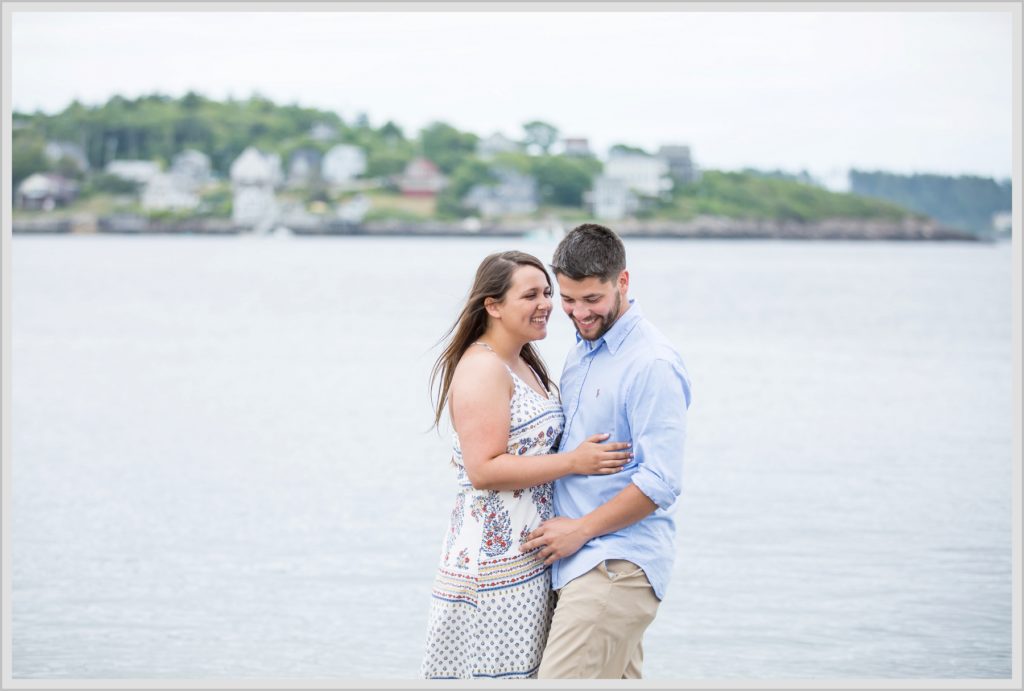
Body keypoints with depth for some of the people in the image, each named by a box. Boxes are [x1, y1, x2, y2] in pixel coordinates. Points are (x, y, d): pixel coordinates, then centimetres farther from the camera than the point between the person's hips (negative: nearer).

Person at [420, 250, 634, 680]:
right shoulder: (482, 368, -13)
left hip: (529, 555, 10)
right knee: (498, 673, -8)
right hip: (497, 556, -10)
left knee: (523, 667, 8)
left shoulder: (525, 365, 18)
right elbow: (483, 469, -21)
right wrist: (573, 462, -20)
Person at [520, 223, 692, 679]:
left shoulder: (652, 365, -15)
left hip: (617, 567, -9)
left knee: (560, 679, -16)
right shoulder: (582, 350, 15)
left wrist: (581, 529, -14)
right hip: (581, 560, 9)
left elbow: (661, 483, -19)